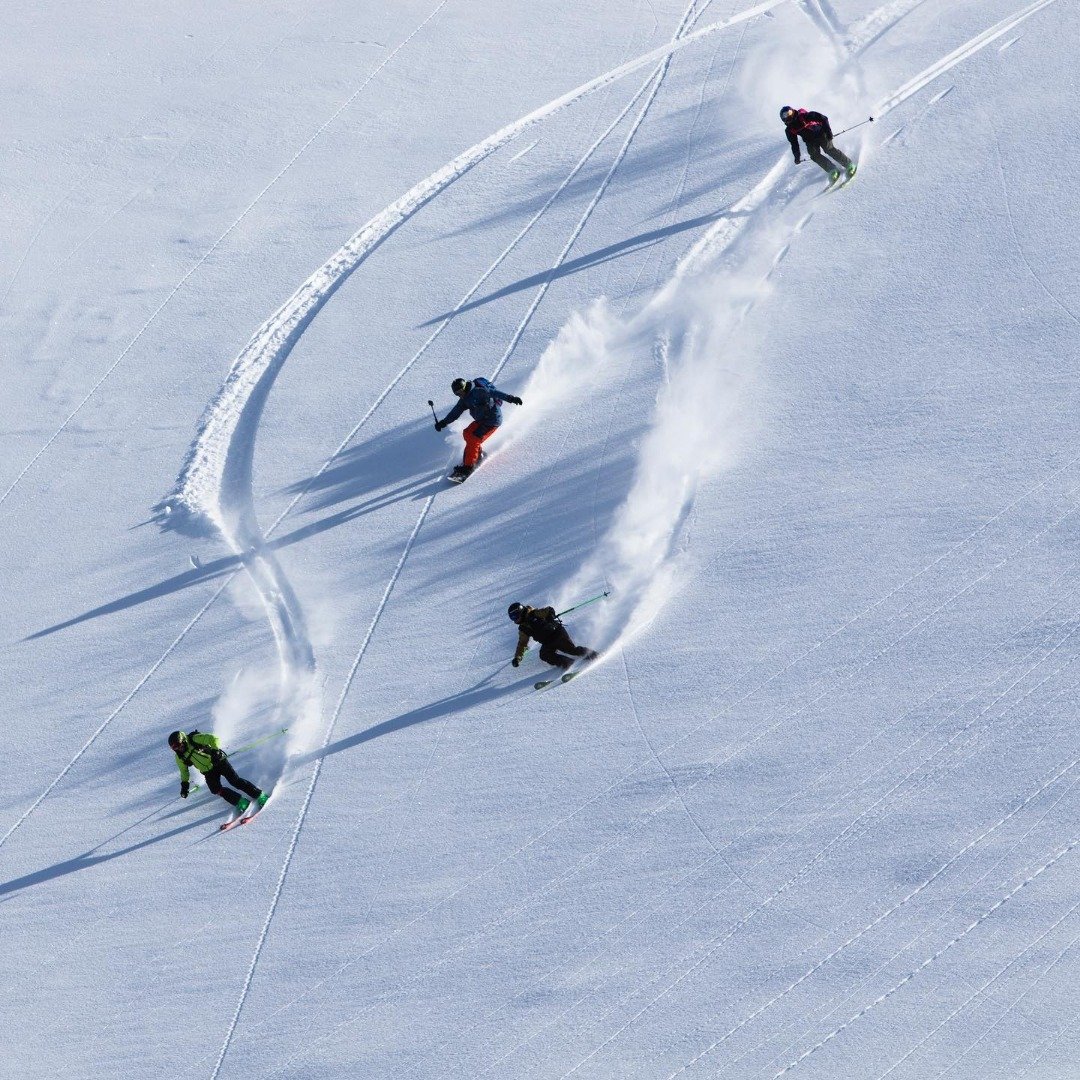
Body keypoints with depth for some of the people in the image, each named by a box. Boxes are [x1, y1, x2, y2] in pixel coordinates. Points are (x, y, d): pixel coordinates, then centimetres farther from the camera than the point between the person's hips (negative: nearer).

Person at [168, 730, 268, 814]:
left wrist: (215, 751, -36)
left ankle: (260, 795, -10)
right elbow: (184, 771, 14)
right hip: (209, 772, 5)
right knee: (216, 789, -18)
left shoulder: (195, 739, -18)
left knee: (235, 781, -18)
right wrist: (184, 785, 8)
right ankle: (242, 803, -13)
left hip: (219, 762, -5)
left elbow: (214, 739, -23)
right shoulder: (180, 757, 0)